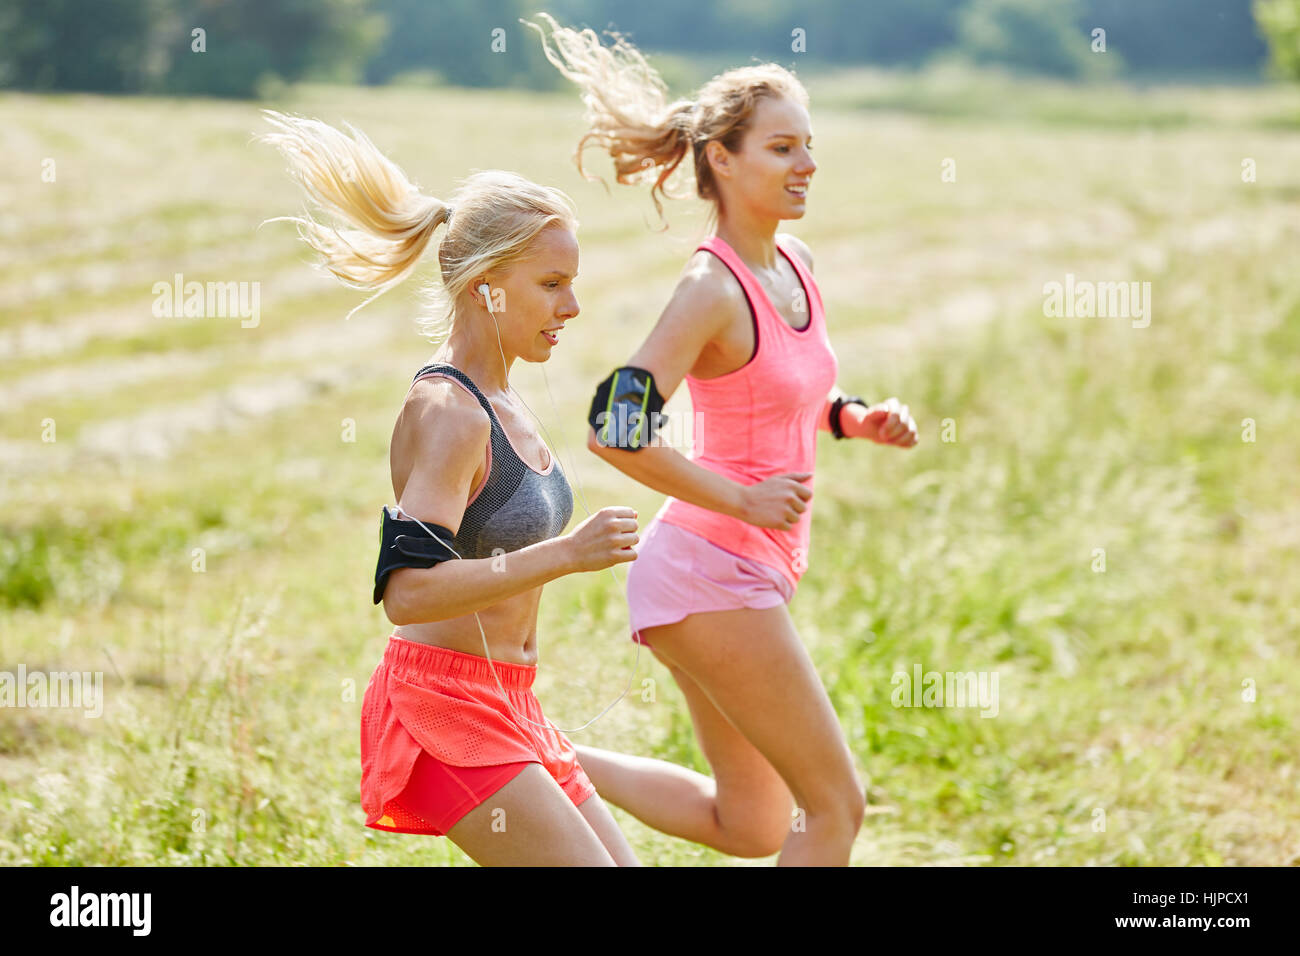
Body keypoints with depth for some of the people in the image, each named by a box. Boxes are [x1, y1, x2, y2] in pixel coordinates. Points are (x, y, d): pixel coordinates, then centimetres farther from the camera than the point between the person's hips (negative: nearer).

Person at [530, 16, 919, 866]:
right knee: (835, 804, -2)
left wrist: (862, 419, 5)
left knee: (749, 826, 18)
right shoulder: (712, 288, -17)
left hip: (749, 571, 9)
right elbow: (617, 434, -25)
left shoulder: (795, 263, 8)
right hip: (713, 570, -9)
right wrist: (744, 501, -20)